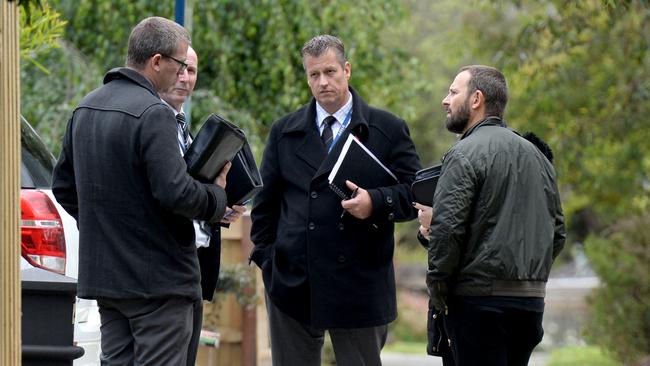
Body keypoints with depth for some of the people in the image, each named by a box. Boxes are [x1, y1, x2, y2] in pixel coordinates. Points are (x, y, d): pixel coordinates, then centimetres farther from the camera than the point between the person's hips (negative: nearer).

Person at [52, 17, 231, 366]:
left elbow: (63, 186, 19)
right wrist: (217, 196, -5)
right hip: (158, 278, -8)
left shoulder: (85, 109, 12)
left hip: (104, 272, 8)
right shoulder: (153, 114, -17)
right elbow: (175, 193, -23)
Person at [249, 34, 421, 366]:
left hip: (359, 285, -2)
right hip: (292, 285, 2)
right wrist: (266, 257, 4)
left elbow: (414, 192, -1)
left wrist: (376, 202, -20)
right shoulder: (284, 132, 12)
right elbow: (265, 202, 14)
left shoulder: (387, 130, 3)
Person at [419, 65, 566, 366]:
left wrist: (437, 288, -6)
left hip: (480, 299, -7)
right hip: (532, 300, 7)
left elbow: (447, 230, -16)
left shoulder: (465, 154, -9)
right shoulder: (536, 155, 16)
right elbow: (557, 232, 18)